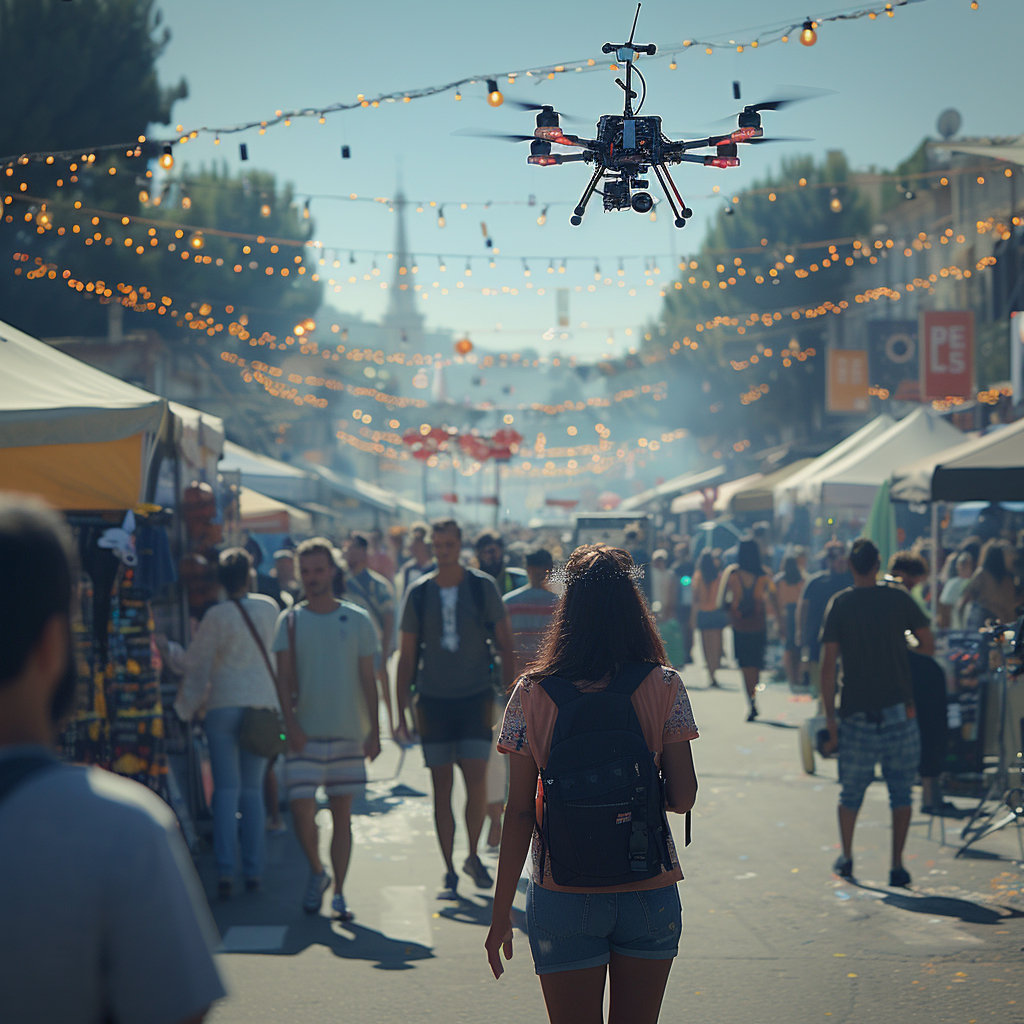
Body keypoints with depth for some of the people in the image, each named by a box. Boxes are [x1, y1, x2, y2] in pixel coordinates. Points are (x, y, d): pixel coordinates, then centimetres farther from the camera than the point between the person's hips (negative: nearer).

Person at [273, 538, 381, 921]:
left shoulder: (357, 620, 5)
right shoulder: (290, 621, 4)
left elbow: (368, 680, 6)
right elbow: (284, 678, 0)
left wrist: (374, 731, -1)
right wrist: (290, 722, -14)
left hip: (349, 732, 1)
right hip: (306, 732, 0)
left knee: (342, 814, 4)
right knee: (301, 807, -8)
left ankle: (339, 893, 11)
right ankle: (317, 872, 18)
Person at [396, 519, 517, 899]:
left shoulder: (483, 587, -1)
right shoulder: (419, 593, 2)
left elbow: (505, 645, 4)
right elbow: (406, 656, 7)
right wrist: (401, 712, 3)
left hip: (476, 697, -1)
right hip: (433, 700, 1)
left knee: (476, 780, -9)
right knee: (441, 788, 2)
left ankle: (473, 857, 14)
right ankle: (449, 871, 10)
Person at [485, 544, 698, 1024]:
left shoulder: (532, 694, -5)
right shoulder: (665, 688, -5)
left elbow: (519, 813, -5)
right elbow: (683, 798, -6)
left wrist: (501, 912, 2)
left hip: (563, 900, -1)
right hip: (648, 891, 1)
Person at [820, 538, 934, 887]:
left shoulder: (839, 604, -1)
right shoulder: (899, 599, 0)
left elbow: (828, 664, -4)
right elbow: (929, 646, 1)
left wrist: (829, 716, 0)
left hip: (856, 714, 0)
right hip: (899, 711, 0)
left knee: (851, 790, 15)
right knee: (901, 791, 7)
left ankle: (846, 857, 25)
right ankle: (897, 865, 4)